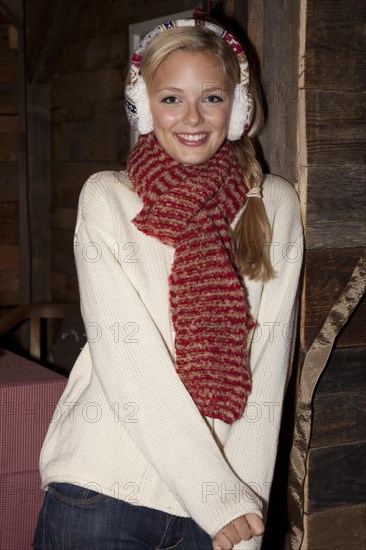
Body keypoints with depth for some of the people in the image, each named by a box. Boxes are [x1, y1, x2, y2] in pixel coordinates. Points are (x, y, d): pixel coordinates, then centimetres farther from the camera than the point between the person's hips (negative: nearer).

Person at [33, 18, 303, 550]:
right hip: (105, 490, -2)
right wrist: (221, 497, -15)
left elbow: (269, 360, -1)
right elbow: (126, 360, -12)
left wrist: (246, 497, -9)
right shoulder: (107, 198, -4)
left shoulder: (275, 204, 2)